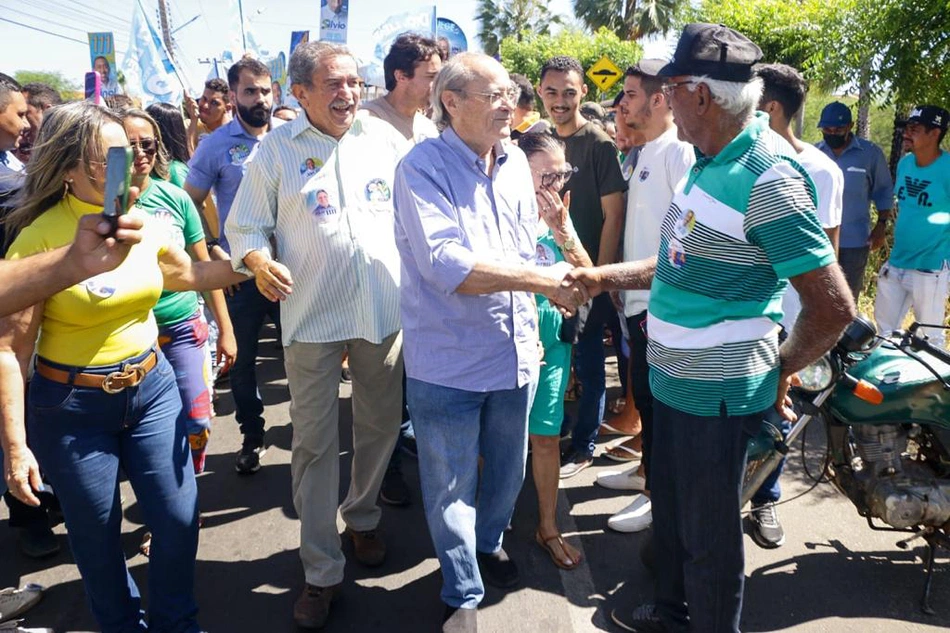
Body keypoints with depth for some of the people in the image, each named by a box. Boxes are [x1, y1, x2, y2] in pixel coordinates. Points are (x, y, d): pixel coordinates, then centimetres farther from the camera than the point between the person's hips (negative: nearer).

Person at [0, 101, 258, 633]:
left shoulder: (142, 223, -1)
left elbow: (187, 274, 18)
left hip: (151, 388, 4)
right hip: (72, 409, -4)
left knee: (180, 520, 7)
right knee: (97, 538, 11)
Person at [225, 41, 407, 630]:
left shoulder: (385, 137, 6)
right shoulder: (276, 149, 0)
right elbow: (245, 226, 4)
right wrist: (258, 260, -17)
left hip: (385, 309, 3)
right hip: (312, 315, -2)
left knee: (381, 425, 15)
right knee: (314, 442, 2)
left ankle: (362, 516, 43)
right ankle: (322, 571, 17)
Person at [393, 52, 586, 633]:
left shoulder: (514, 161, 5)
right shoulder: (423, 167, -15)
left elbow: (527, 248, 10)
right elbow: (447, 266, -26)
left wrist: (531, 332, 4)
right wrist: (543, 280, -23)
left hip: (514, 354, 6)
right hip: (448, 362, -5)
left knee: (509, 469, 23)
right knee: (451, 485, 9)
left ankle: (490, 541, 51)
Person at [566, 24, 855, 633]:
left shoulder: (769, 178, -23)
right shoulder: (709, 161, 6)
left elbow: (834, 307, -22)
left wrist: (781, 370, -8)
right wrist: (601, 277, 12)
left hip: (717, 393, -9)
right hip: (675, 376, 9)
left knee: (709, 533, 10)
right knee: (670, 508, 25)